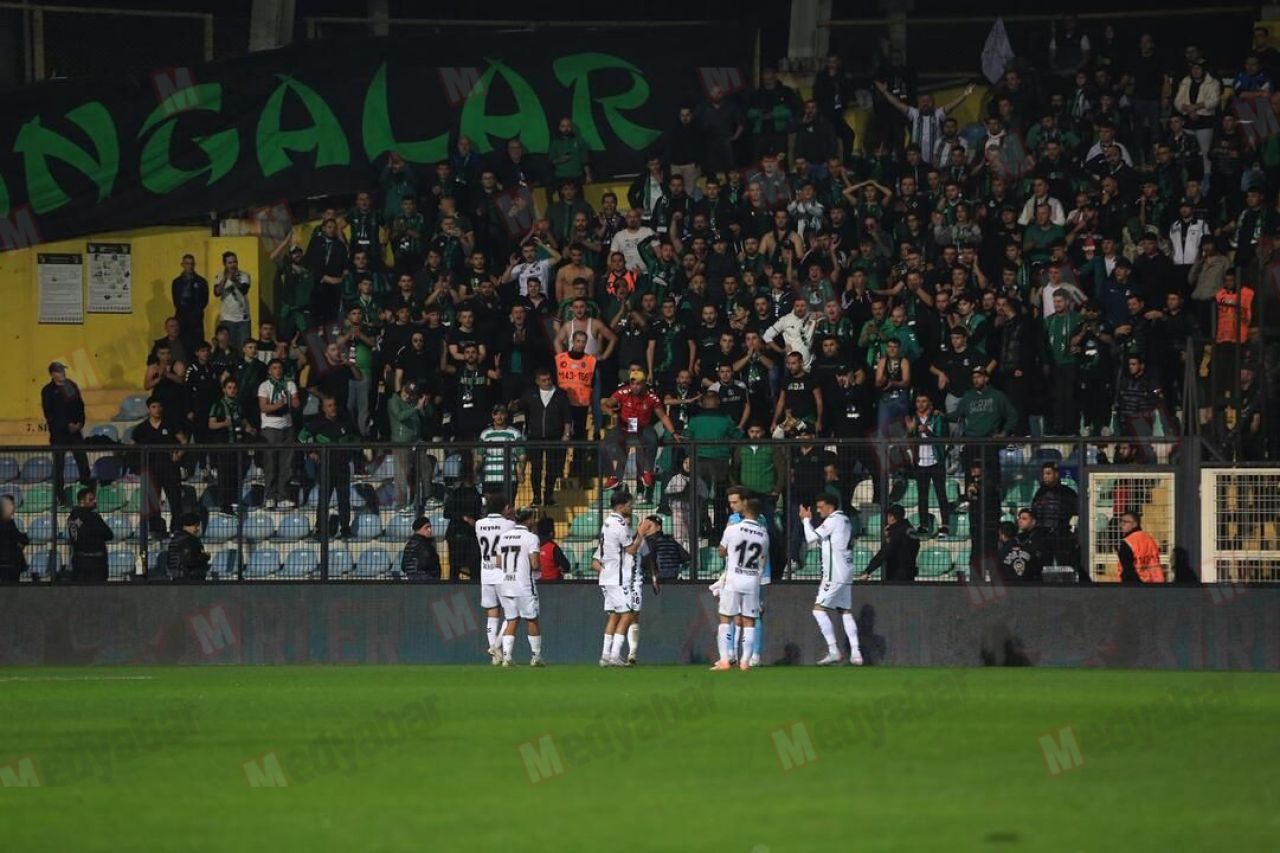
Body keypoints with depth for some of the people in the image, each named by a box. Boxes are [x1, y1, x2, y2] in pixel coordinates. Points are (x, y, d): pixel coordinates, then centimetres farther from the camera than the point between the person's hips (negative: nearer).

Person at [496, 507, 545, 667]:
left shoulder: (504, 536, 9)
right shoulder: (530, 537, -9)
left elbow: (498, 563, 11)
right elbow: (535, 564, -14)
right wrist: (539, 563, 7)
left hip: (505, 586, 5)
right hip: (524, 585, -5)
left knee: (511, 621, 7)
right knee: (531, 620, 7)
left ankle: (506, 655, -5)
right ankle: (536, 656, 13)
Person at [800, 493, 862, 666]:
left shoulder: (832, 521, -10)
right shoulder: (845, 521, 19)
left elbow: (811, 538, -11)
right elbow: (822, 541, 24)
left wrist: (806, 520, 4)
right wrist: (808, 522, 17)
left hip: (834, 574, -10)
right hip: (846, 574, 10)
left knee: (819, 609, -9)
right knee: (845, 611, 9)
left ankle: (833, 651, -15)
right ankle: (855, 653, 3)